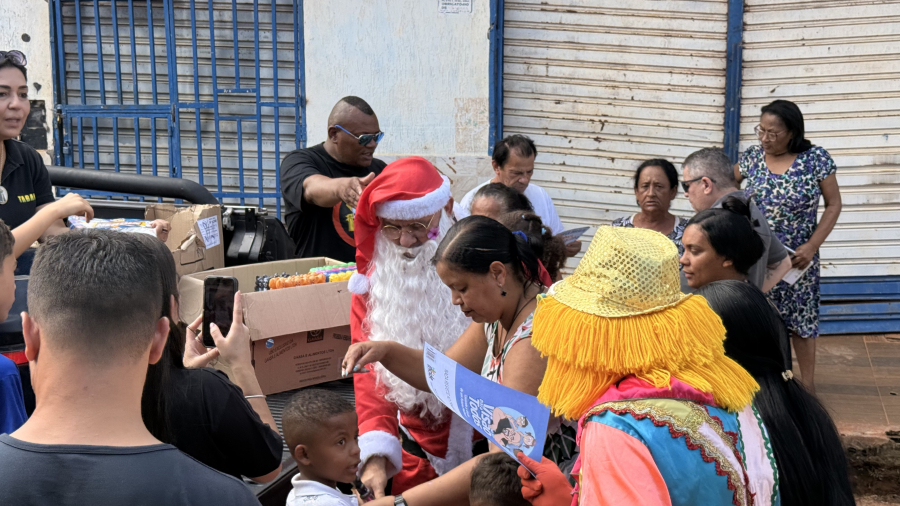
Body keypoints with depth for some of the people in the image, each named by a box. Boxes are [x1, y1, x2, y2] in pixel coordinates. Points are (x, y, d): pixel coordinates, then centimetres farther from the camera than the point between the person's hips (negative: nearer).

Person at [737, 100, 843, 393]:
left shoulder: (816, 159, -10)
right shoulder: (752, 156, -1)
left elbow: (833, 205, -6)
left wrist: (812, 246, -15)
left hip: (796, 258, -2)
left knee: (800, 317, 8)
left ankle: (807, 383, 24)